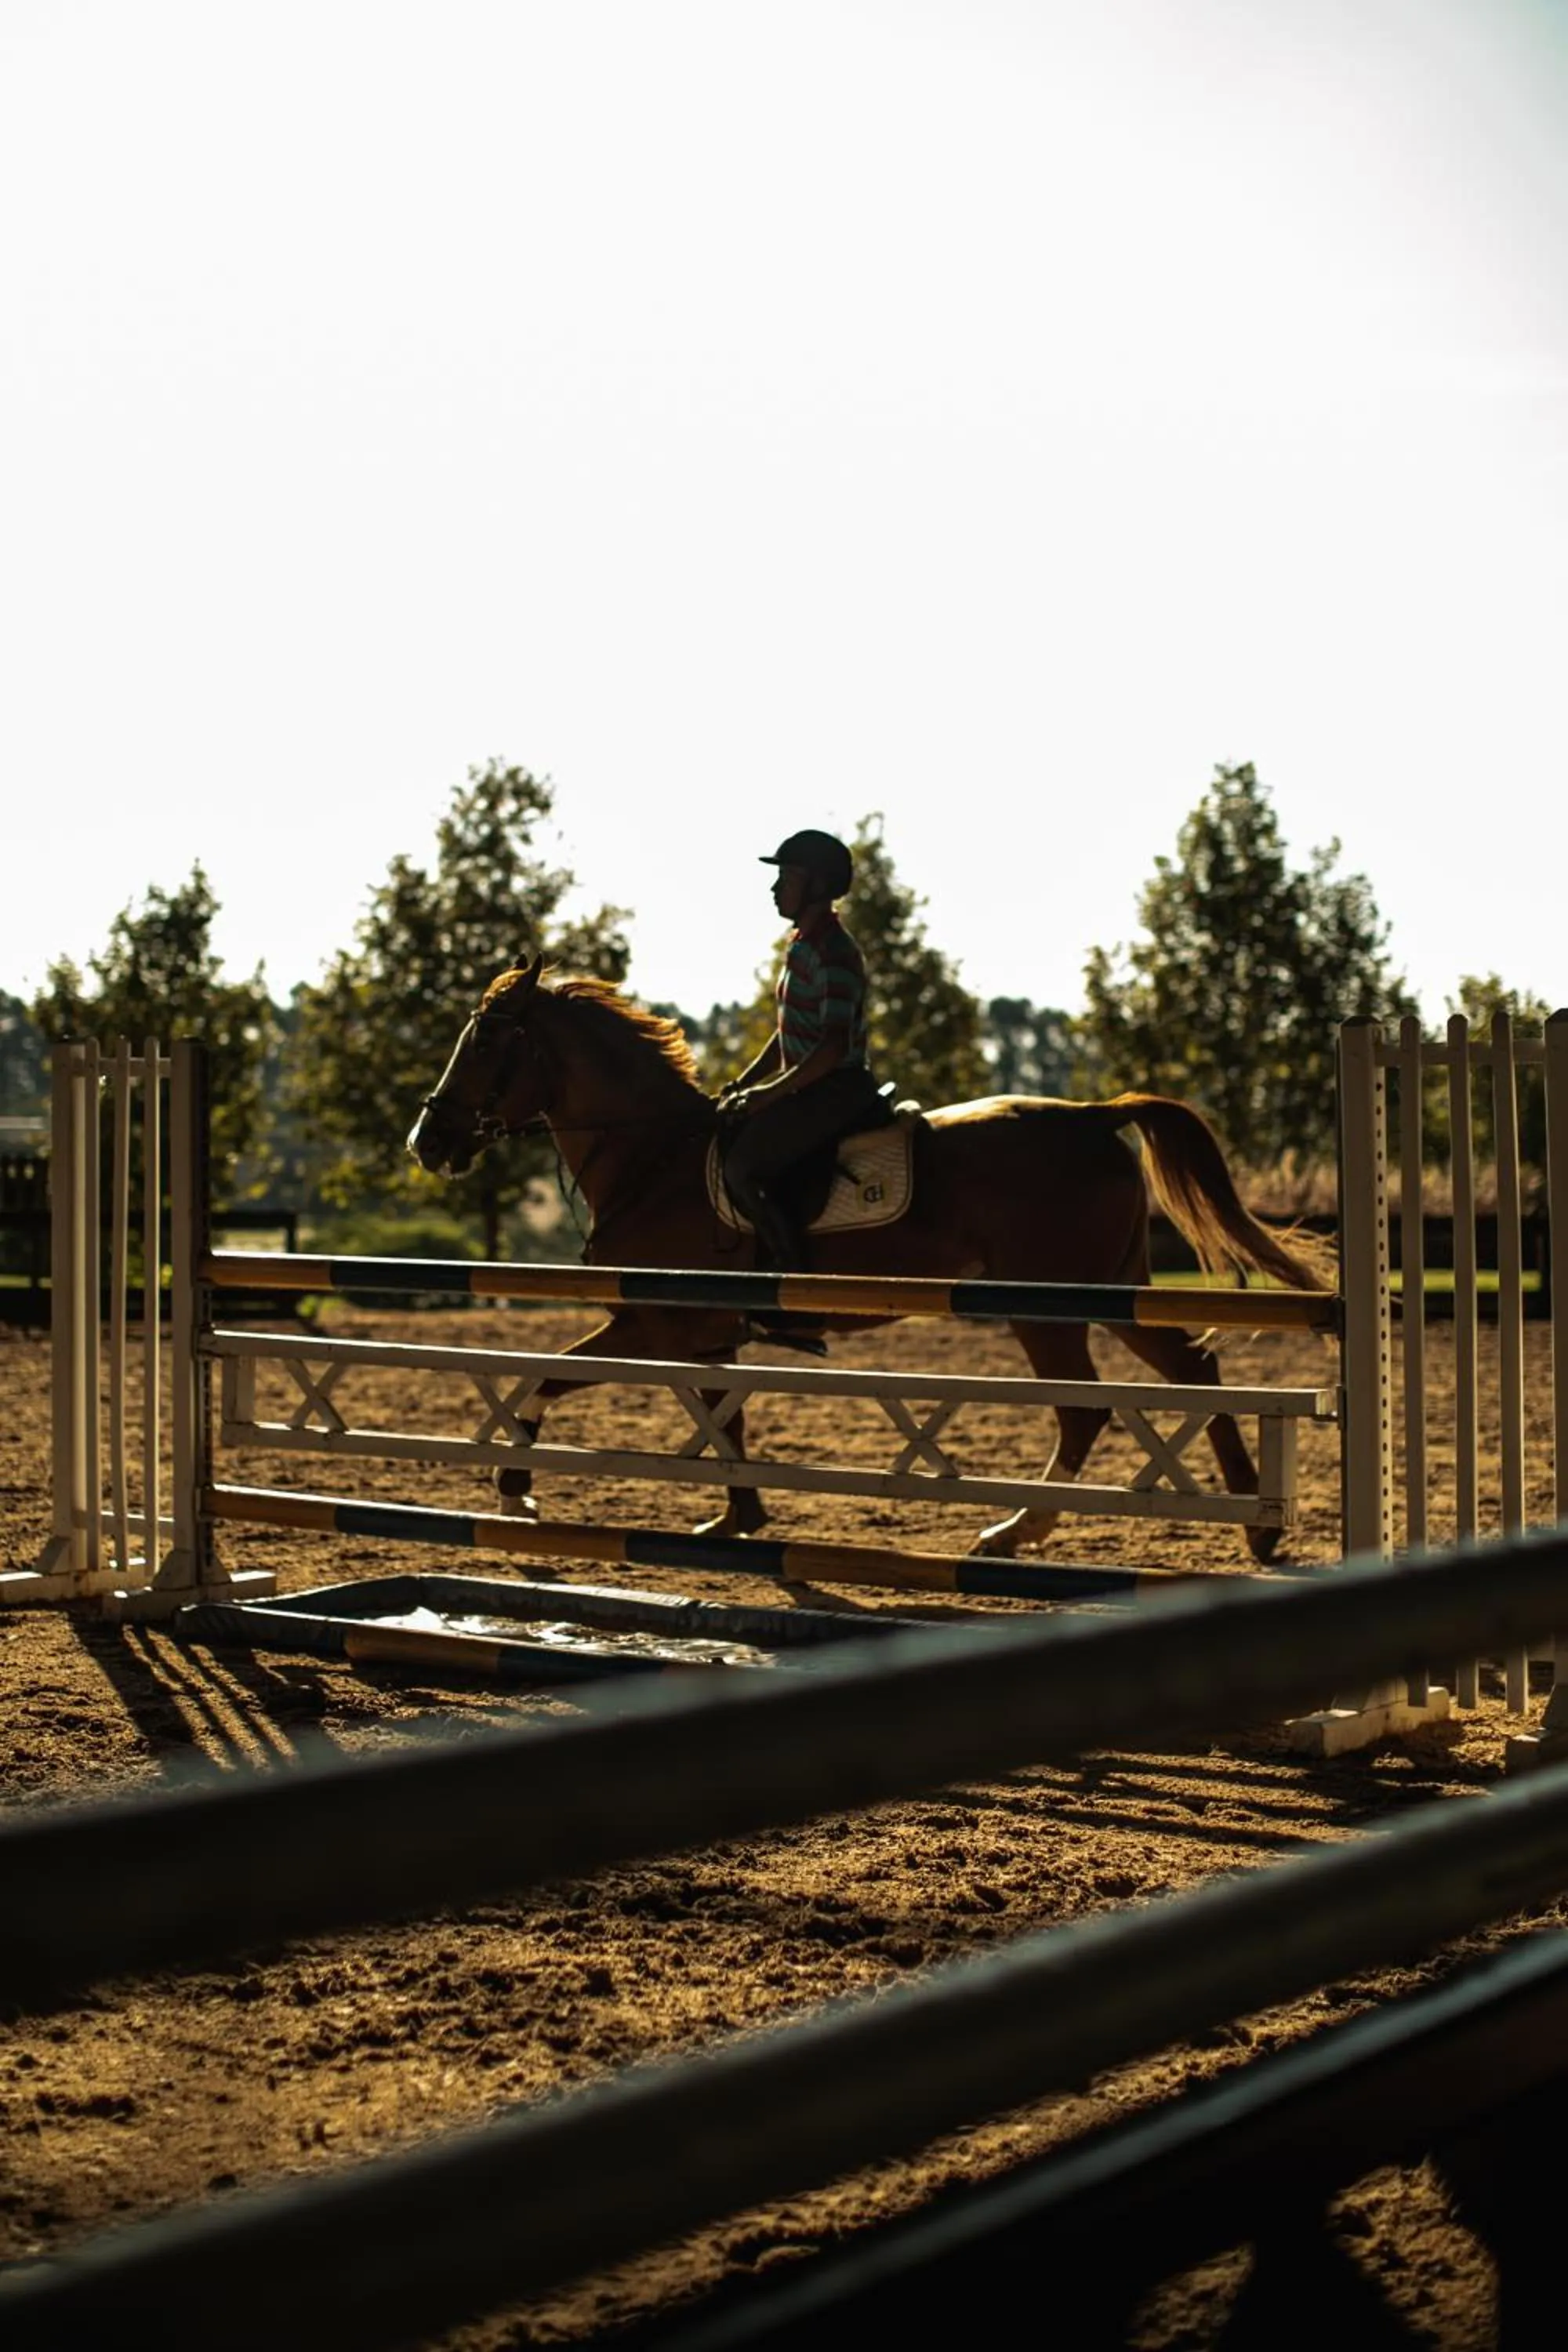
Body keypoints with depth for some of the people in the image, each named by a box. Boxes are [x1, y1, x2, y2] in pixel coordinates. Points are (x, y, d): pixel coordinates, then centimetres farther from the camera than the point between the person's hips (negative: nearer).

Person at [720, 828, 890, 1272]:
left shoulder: (832, 952, -17)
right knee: (723, 1139, 15)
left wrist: (772, 1092, -20)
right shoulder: (802, 945, 14)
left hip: (836, 1090, -11)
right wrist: (742, 1085, 14)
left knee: (741, 1168, -20)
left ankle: (798, 1280, -18)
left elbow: (835, 1044, -25)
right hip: (811, 1089, 11)